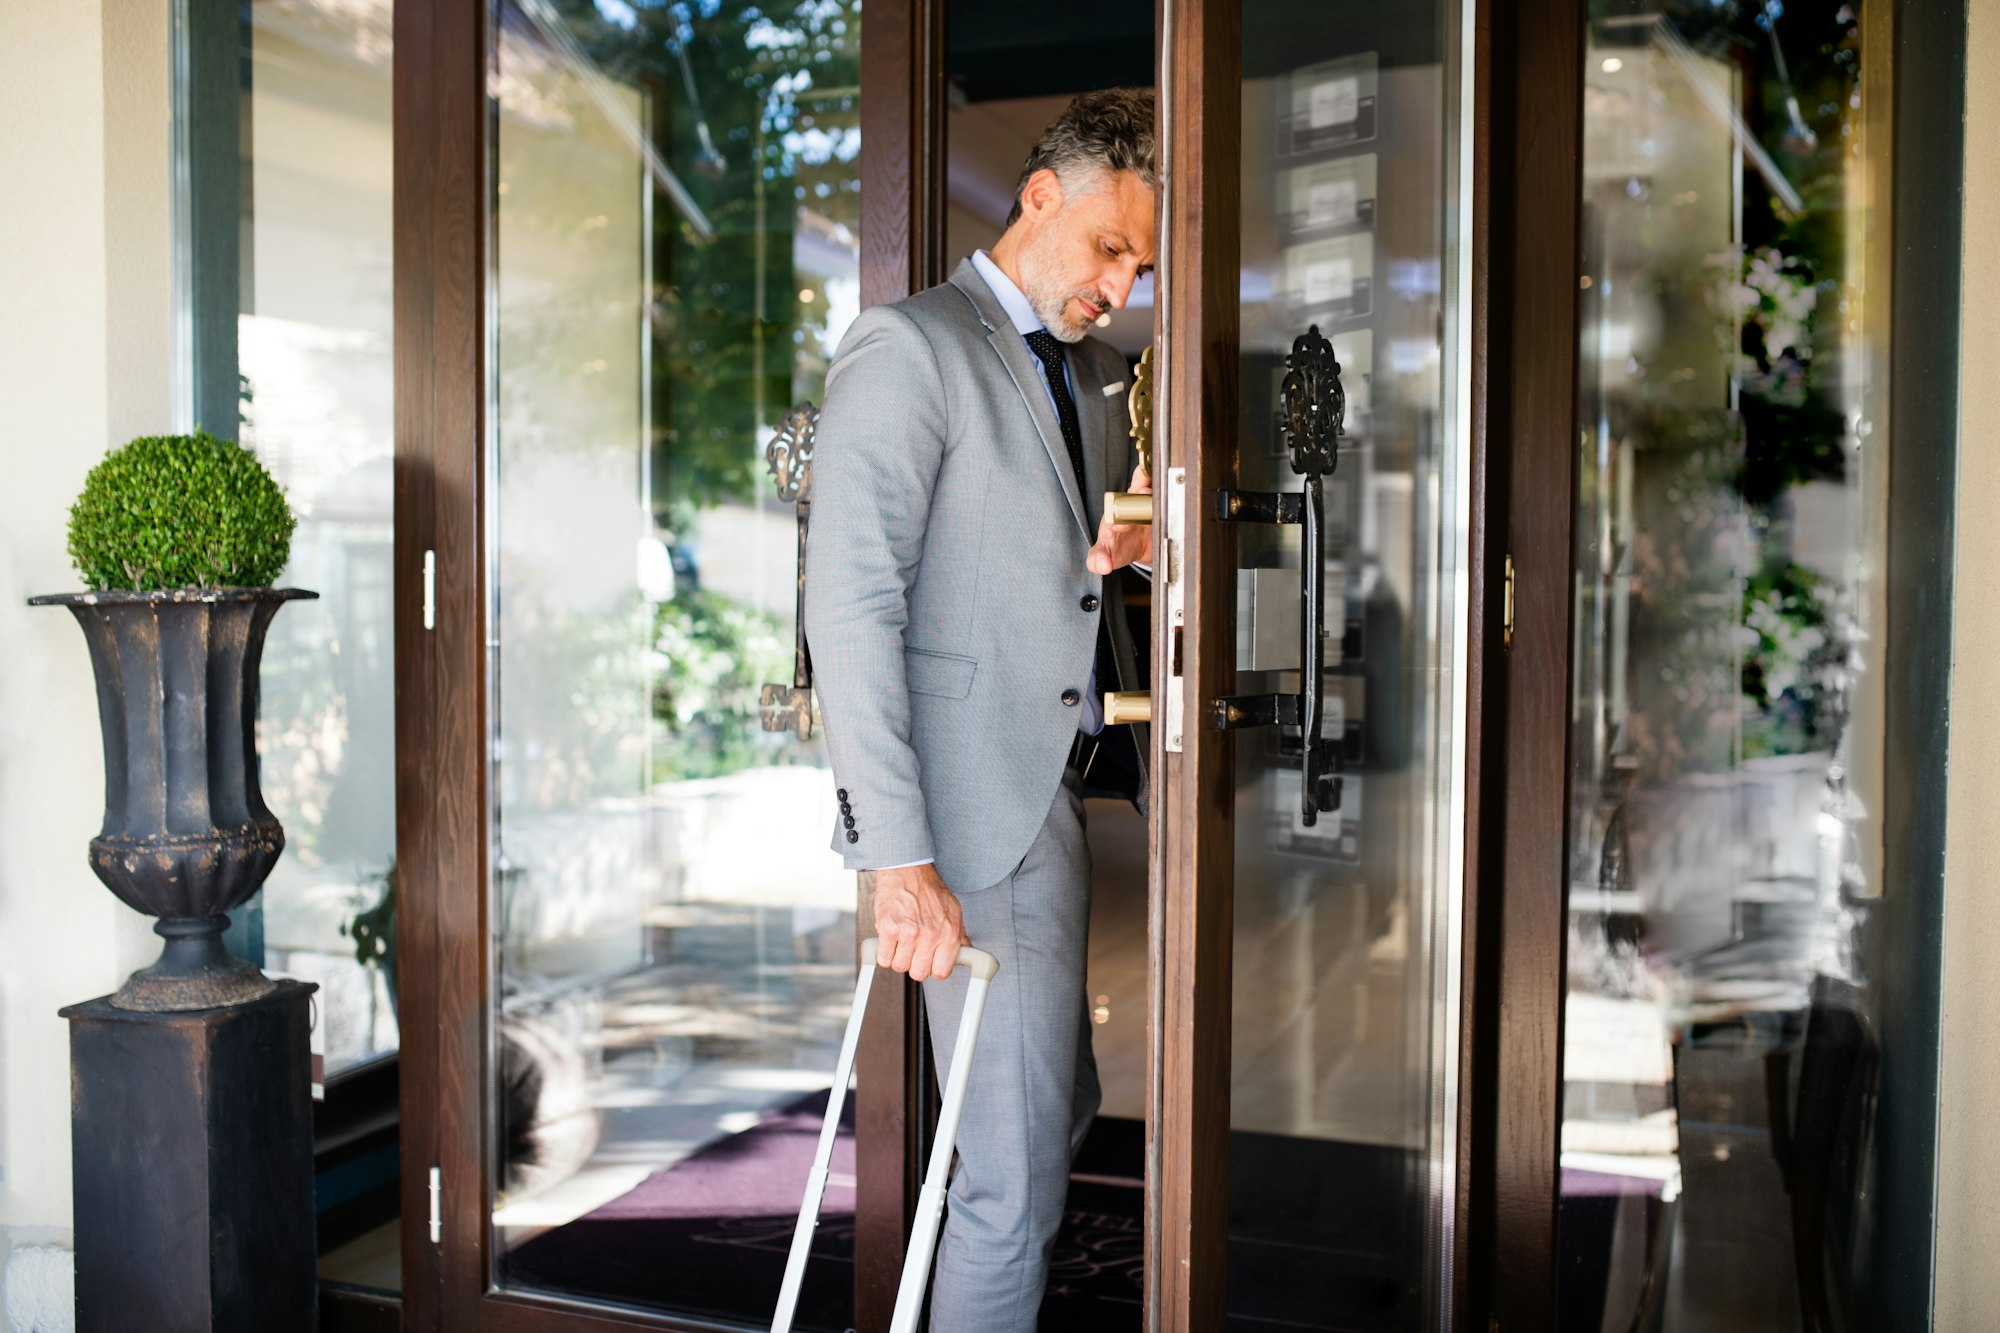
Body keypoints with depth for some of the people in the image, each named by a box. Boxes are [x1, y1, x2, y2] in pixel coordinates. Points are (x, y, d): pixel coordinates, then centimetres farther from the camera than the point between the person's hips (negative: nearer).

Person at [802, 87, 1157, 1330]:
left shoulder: (1099, 373, 18)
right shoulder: (909, 346, -9)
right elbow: (852, 608, -17)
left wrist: (1139, 542, 2)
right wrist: (900, 858, -23)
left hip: (1069, 790, 9)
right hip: (979, 806, -8)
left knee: (1059, 1113, 18)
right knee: (1017, 1167, -3)